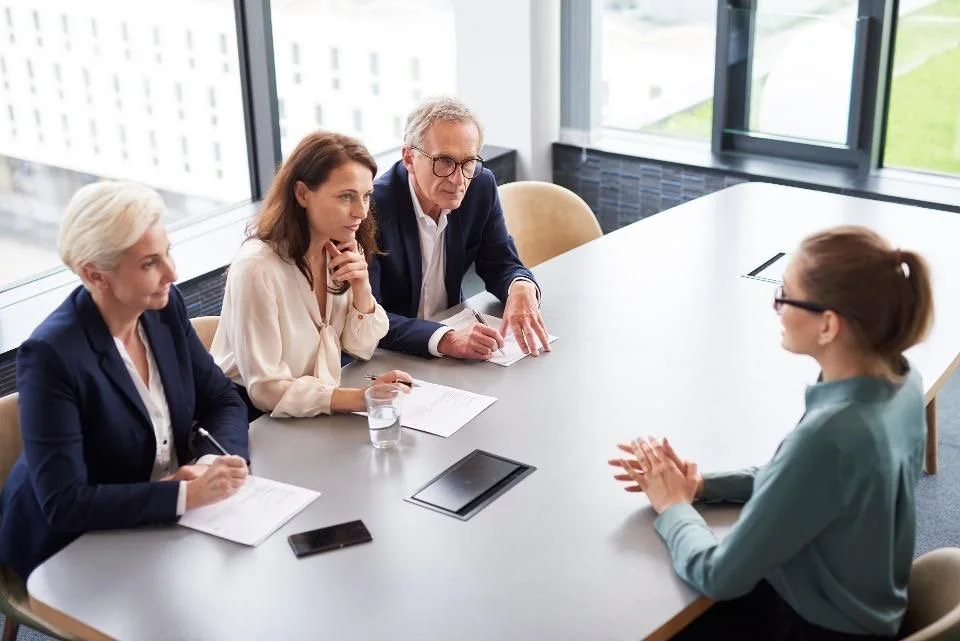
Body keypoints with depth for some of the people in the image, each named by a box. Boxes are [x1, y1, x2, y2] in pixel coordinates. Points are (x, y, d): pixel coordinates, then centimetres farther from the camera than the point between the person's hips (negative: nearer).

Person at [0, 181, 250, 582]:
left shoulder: (165, 307, -5)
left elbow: (223, 402, 3)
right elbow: (63, 504, -26)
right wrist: (187, 495, -32)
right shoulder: (52, 354, -24)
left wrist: (210, 463, -18)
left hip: (165, 521, 6)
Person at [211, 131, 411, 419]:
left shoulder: (341, 251, -1)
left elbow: (362, 349, 4)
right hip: (253, 420, -7)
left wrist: (361, 287, -13)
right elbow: (267, 391, -22)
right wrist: (363, 398, -30)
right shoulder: (257, 266, -24)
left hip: (317, 410, 7)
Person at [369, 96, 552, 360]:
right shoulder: (372, 207, -22)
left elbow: (501, 266, 4)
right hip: (384, 358, -5)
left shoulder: (481, 186, -5)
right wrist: (444, 340, -40)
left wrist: (521, 287, -20)